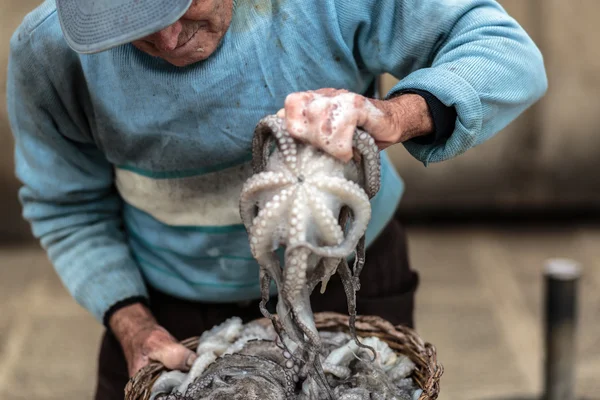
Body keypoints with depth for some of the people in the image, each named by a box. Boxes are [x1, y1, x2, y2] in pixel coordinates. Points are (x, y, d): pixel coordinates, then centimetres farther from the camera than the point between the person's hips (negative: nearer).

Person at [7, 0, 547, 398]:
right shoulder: (48, 53, -20)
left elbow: (510, 54, -25)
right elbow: (68, 207, -5)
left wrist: (393, 115, -43)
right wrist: (130, 322, -17)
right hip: (171, 307, 1)